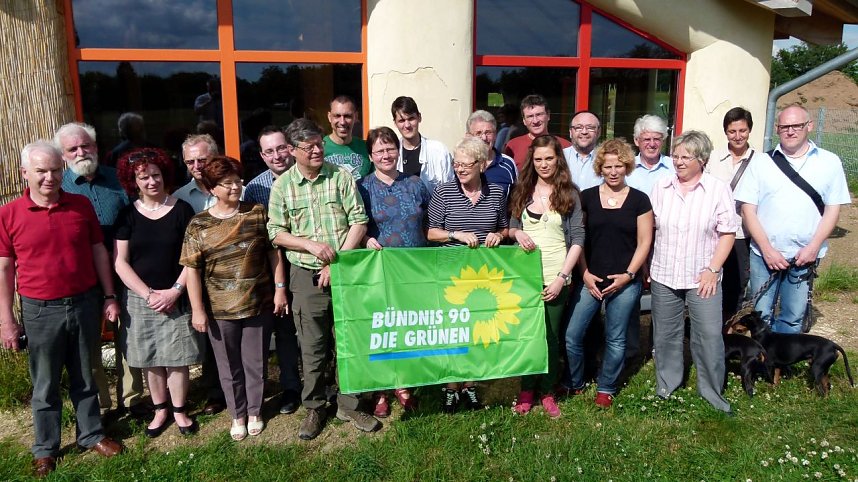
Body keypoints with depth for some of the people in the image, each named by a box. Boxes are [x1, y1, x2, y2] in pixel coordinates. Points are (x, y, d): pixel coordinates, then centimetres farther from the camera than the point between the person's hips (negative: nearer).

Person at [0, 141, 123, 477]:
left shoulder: (82, 205, 0)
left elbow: (99, 251, 6)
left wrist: (109, 296, 4)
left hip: (85, 304, 2)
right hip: (41, 311, -2)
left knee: (84, 377, 16)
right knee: (45, 385, 11)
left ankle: (92, 435, 32)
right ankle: (45, 449, 27)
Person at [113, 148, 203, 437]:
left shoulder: (181, 210, -2)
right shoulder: (128, 215, 2)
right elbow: (120, 262, -1)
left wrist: (175, 291, -12)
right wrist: (149, 294, -10)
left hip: (176, 297, -2)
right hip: (139, 298, 2)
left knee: (177, 357, 2)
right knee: (150, 359, 10)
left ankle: (179, 410, 19)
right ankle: (160, 410, 26)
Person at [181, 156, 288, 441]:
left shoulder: (257, 213, 0)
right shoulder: (199, 225, -3)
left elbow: (273, 252, 3)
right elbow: (192, 269, -3)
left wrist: (280, 289, -1)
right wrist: (197, 310, -6)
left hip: (259, 304, 1)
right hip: (220, 310, 0)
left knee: (255, 363, 13)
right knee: (229, 367, 14)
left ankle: (254, 412, 33)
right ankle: (238, 415, 34)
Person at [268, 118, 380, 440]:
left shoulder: (341, 176, 0)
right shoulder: (282, 185, 3)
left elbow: (359, 222, -3)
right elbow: (276, 233, 2)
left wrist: (338, 262, -10)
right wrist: (311, 245, -13)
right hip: (307, 277, 0)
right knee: (312, 348, 8)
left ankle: (348, 405, 25)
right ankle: (314, 408, 25)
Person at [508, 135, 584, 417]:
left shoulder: (569, 194, 1)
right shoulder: (523, 192, 8)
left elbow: (578, 238, -3)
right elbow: (511, 228, 16)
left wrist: (562, 276, -10)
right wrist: (517, 233, -9)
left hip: (555, 277, -2)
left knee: (551, 336, 4)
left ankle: (547, 392, 20)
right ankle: (527, 390, 22)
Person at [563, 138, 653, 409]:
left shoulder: (639, 200, 1)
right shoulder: (586, 197, 3)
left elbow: (644, 242, 1)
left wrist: (628, 275, -8)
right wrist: (584, 273, -4)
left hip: (625, 281, -1)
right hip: (590, 279, 1)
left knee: (615, 339, 8)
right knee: (572, 334, -1)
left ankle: (606, 388, 27)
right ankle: (574, 384, 21)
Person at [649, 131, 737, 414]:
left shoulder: (718, 190, -4)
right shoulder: (661, 188, 2)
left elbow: (727, 234, -4)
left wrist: (713, 269, -11)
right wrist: (646, 265, 1)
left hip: (702, 277, -2)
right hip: (664, 275, 2)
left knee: (709, 335, 0)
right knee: (665, 333, 13)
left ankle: (712, 391, 19)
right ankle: (666, 384, 32)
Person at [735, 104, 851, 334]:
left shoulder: (829, 162, 3)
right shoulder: (761, 163, 0)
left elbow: (833, 209, 4)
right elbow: (748, 209, -1)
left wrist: (813, 247, -8)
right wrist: (767, 249, -9)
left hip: (805, 257, 1)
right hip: (764, 254, 0)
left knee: (793, 318, 8)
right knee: (761, 314, 7)